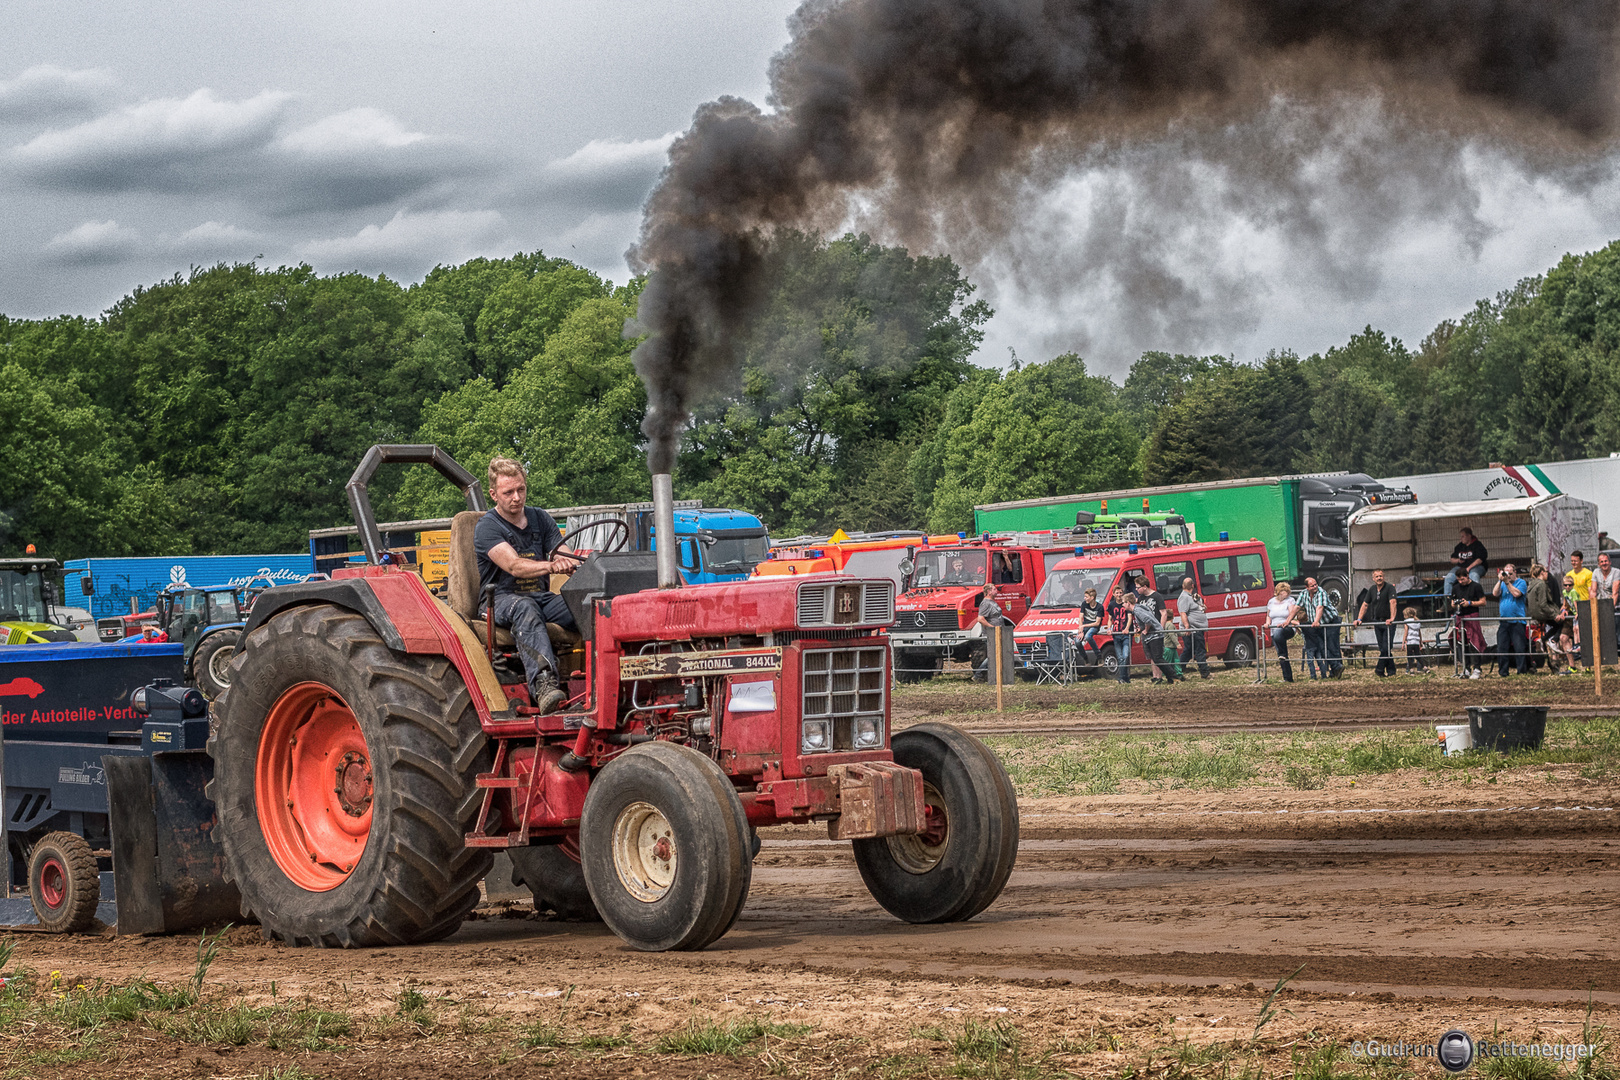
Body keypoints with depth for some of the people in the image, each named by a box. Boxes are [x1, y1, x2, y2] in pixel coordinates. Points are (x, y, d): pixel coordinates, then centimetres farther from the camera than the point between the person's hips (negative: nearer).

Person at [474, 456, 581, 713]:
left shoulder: (540, 519, 14)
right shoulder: (487, 527, -4)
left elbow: (568, 558, 4)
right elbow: (514, 566, -21)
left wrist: (571, 564, -22)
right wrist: (551, 566, -40)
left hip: (541, 597, 5)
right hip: (500, 598, -5)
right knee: (524, 608, -41)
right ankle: (542, 683, -60)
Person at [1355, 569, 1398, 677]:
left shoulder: (1389, 588, -10)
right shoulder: (1372, 589, 9)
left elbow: (1392, 602, -23)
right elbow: (1365, 605, 14)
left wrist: (1392, 618, -35)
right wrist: (1359, 619, 5)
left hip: (1388, 623, -6)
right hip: (1377, 622, 6)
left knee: (1386, 647, -11)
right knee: (1382, 648, 5)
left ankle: (1380, 670, -6)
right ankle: (1391, 671, 10)